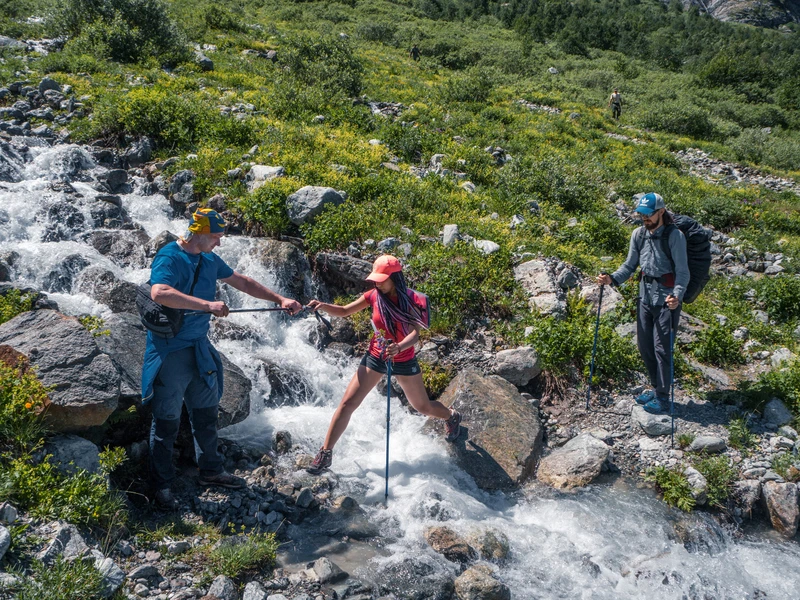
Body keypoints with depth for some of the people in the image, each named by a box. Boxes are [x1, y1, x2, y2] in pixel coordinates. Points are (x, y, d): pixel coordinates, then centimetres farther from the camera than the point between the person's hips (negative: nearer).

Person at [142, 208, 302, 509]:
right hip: (170, 349, -8)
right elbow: (159, 293, -35)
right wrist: (208, 305, -38)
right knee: (167, 419, 3)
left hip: (199, 346, 8)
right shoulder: (169, 257, -17)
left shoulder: (209, 259, 7)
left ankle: (210, 470, 33)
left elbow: (242, 281, 16)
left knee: (206, 411, 17)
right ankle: (161, 484, 17)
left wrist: (280, 299, 11)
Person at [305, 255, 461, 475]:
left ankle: (451, 417, 49)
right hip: (374, 358, 2)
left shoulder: (411, 300, -18)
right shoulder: (374, 296, -9)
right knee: (347, 403, -7)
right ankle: (325, 453, 2)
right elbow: (344, 311, -4)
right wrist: (323, 306, -24)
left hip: (403, 361, -2)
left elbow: (414, 334, -29)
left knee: (423, 407, 15)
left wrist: (399, 347, -50)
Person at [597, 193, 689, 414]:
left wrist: (677, 295, -31)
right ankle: (656, 388, 31)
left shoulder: (675, 236, -13)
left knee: (662, 347, -2)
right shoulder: (638, 234, 4)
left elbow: (682, 271, -14)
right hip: (645, 294, 6)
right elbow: (629, 265, 10)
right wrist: (612, 279, -7)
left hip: (667, 298, -6)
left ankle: (662, 397, 11)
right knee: (644, 345, 12)